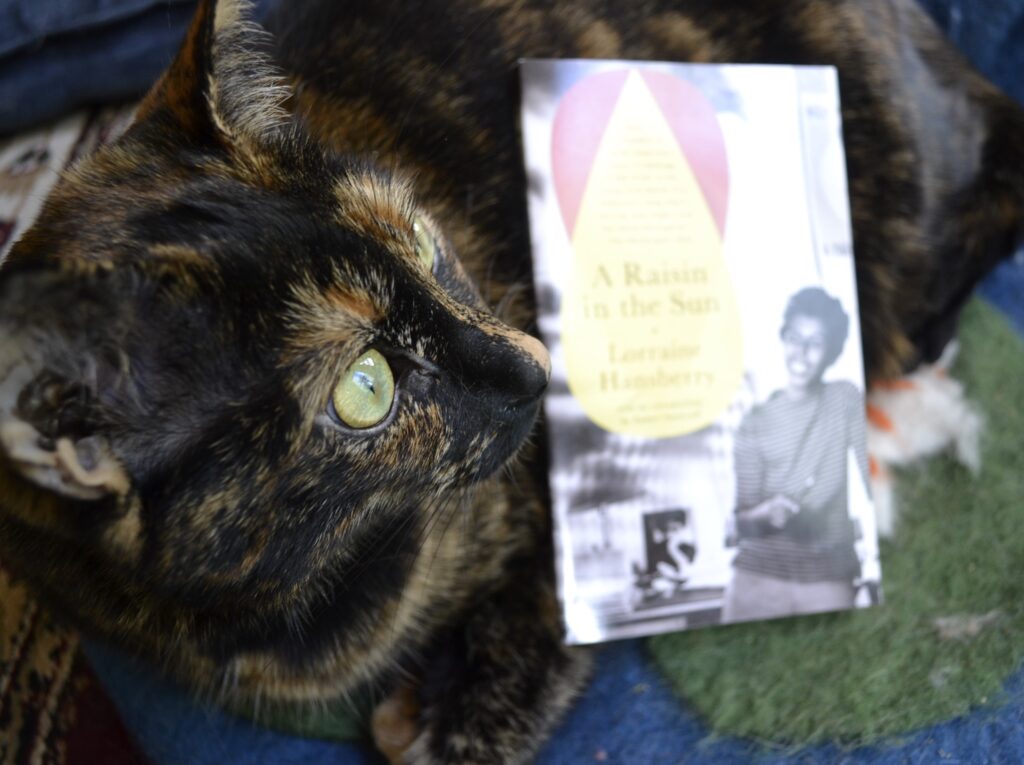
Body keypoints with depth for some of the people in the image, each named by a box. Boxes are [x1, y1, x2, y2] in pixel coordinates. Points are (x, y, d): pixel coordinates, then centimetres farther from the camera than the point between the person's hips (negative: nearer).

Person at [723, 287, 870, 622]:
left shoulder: (846, 399, 2)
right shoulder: (756, 423, -1)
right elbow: (741, 522, -2)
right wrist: (766, 513, -24)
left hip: (829, 581, 0)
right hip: (759, 578, 0)